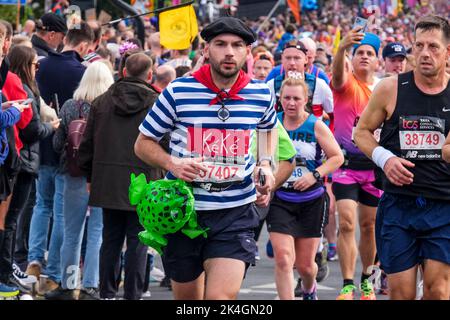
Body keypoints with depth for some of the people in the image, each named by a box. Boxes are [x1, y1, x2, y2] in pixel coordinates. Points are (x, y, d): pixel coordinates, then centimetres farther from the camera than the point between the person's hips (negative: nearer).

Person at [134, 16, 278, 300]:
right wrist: (172, 164, -18)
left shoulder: (261, 95, -1)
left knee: (221, 296, -18)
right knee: (187, 297, 14)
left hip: (236, 213, 0)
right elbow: (143, 143, 2)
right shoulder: (178, 92, -8)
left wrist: (266, 164, 5)